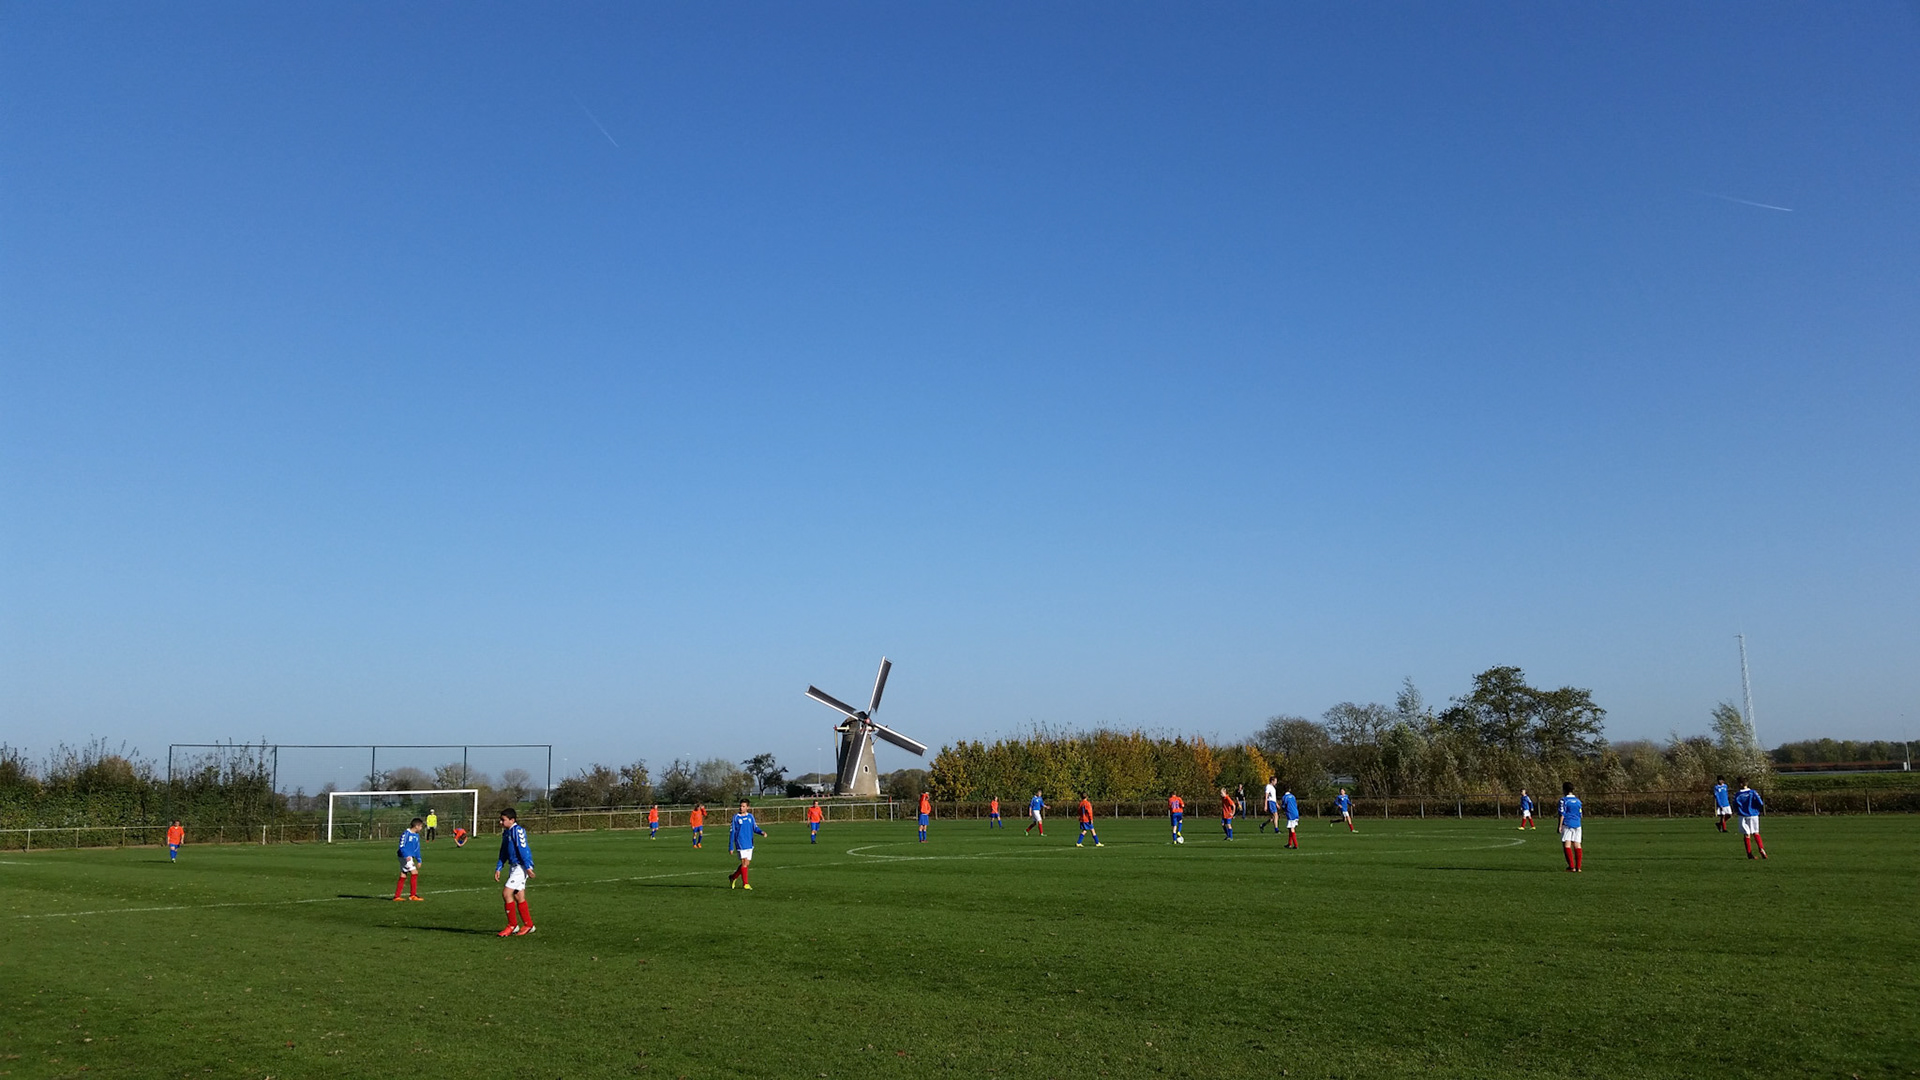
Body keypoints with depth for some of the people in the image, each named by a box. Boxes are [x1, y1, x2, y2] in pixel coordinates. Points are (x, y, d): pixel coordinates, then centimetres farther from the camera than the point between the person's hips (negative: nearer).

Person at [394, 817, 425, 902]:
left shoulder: (416, 835, 13)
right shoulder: (406, 834, -13)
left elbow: (417, 848, 21)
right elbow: (401, 846, -18)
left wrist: (419, 860, 20)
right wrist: (406, 855, -31)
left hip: (410, 857, 9)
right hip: (405, 857, -9)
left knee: (403, 876, 9)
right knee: (414, 873, -13)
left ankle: (396, 896, 14)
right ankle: (413, 895, -9)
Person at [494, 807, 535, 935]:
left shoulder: (517, 830, -14)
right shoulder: (506, 832, 15)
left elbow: (523, 849, -18)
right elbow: (503, 852, 22)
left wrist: (528, 867, -22)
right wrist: (498, 868, 15)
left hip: (521, 866, -9)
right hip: (514, 866, 9)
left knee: (506, 893, -12)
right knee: (519, 897, 10)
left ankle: (513, 925, -2)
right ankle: (528, 925, 18)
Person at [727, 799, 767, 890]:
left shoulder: (750, 816, 7)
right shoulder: (736, 817, -4)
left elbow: (755, 828, 10)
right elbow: (732, 832, -2)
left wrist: (761, 832, -13)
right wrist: (731, 847, -4)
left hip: (749, 844, 5)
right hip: (740, 844, -5)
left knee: (747, 863, 8)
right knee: (744, 862, -11)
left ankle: (733, 877, 27)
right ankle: (745, 884, -3)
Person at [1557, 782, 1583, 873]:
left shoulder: (1563, 800, -5)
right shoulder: (1577, 800, 14)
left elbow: (1562, 814, -9)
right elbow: (1580, 814, 19)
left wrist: (1560, 826, -6)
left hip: (1567, 825, -6)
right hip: (1577, 825, 6)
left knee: (1566, 844, -6)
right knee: (1577, 845, 5)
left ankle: (1572, 866, -15)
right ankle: (1578, 867, 4)